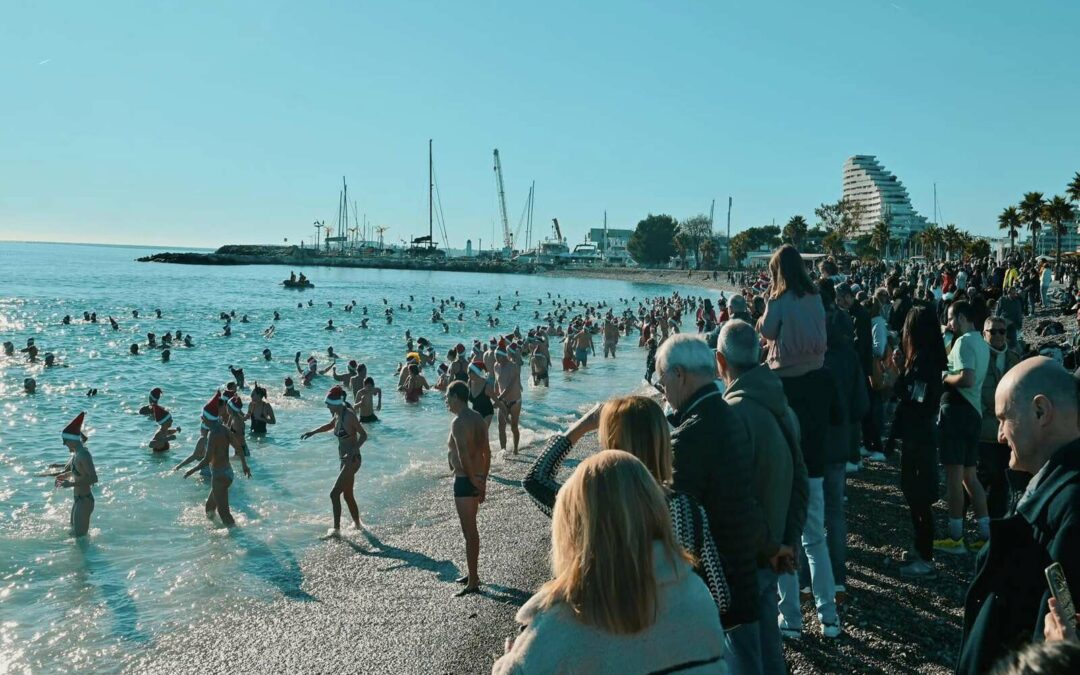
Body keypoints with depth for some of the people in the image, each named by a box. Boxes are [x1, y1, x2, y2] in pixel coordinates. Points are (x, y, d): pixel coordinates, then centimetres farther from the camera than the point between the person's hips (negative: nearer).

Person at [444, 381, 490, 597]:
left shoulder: (458, 422, -18)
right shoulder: (478, 418, 10)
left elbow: (463, 454, -30)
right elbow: (487, 453, 14)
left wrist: (472, 479, -18)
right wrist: (482, 481, 18)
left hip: (465, 482, -10)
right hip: (477, 480, 10)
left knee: (469, 532, -2)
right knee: (471, 529, 21)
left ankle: (473, 583, 6)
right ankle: (472, 574, 34)